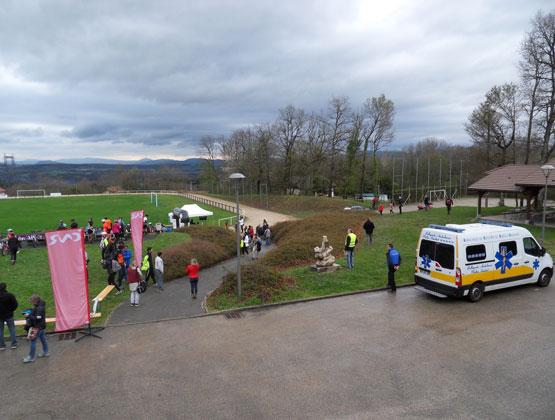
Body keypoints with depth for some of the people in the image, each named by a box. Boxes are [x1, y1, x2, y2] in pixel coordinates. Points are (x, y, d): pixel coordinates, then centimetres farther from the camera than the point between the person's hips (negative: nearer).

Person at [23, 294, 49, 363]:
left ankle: (31, 357, 10)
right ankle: (46, 352, 33)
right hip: (42, 326, 10)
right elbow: (35, 313, 19)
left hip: (38, 327, -10)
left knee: (33, 341, 0)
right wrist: (30, 312, 4)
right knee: (43, 339, 20)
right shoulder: (40, 305, 4)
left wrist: (29, 316, -24)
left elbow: (37, 318, -30)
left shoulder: (39, 308, -27)